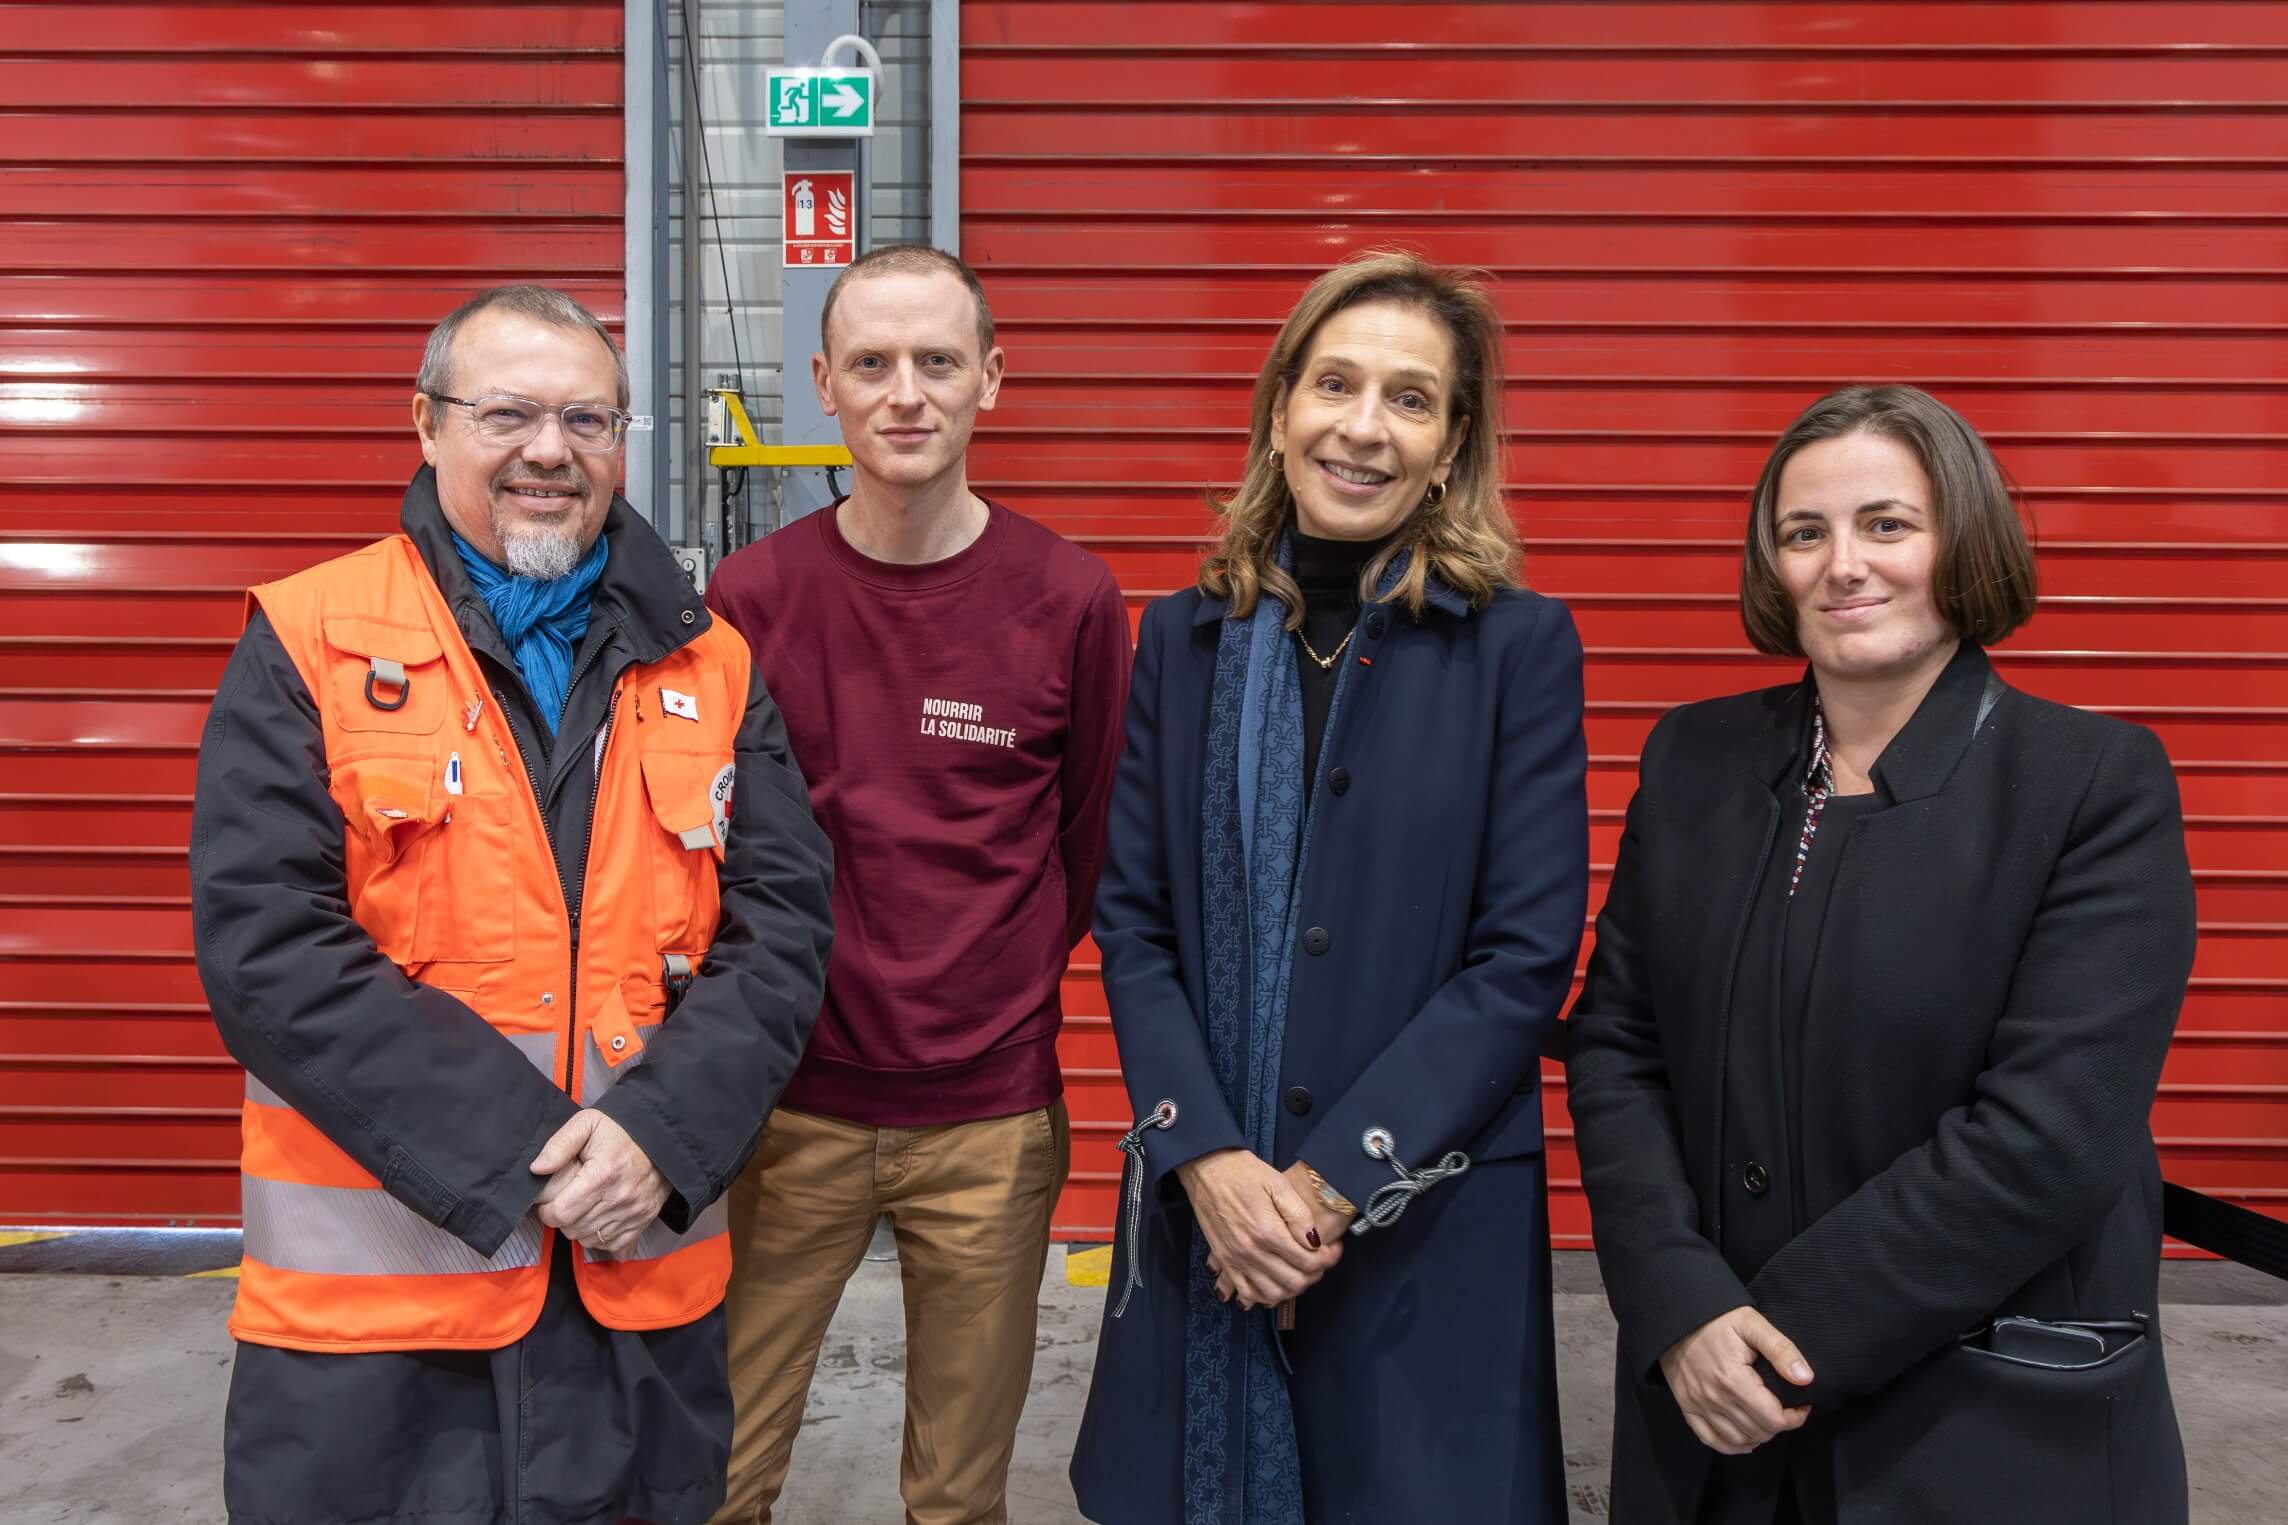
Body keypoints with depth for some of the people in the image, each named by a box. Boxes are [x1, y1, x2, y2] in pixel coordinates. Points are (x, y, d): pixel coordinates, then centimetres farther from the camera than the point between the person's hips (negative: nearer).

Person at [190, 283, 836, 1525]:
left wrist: (661, 1132, -15)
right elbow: (263, 943, -12)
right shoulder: (308, 643, -3)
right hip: (368, 1288, -2)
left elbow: (782, 924, 0)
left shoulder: (709, 666, 4)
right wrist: (521, 1156, -17)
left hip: (646, 1279, 3)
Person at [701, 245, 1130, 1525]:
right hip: (791, 1103, 1)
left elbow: (1093, 843, 5)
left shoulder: (1070, 600, -6)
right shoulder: (752, 596, -4)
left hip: (992, 1116, 0)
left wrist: (1005, 981, 6)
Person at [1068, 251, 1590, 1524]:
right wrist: (1205, 1155, -10)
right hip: (1199, 1203, 3)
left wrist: (1337, 1177, -13)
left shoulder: (1521, 644, -5)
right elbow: (1131, 919, 2)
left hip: (1427, 1216, -2)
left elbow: (1528, 953, -9)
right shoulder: (1187, 637, 4)